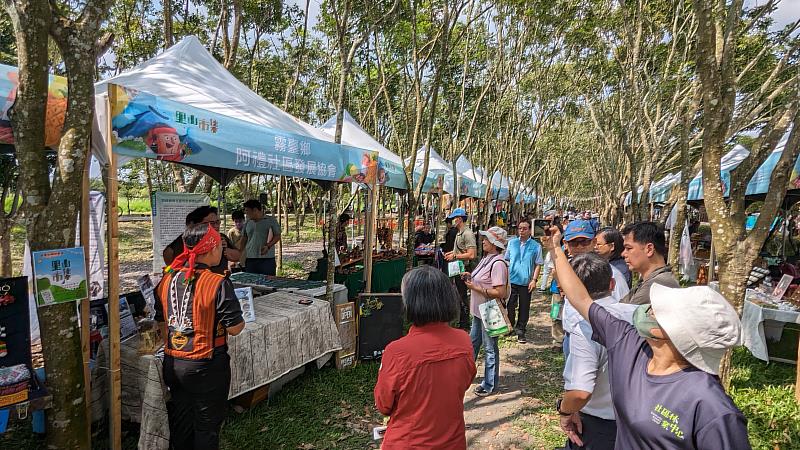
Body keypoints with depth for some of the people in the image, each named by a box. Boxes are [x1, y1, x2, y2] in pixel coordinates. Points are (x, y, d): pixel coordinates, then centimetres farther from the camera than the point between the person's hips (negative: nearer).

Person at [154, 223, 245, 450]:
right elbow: (235, 328, -17)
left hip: (172, 363, 6)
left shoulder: (167, 279, -2)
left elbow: (161, 321, 9)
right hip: (206, 367, -6)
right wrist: (241, 319, 3)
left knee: (180, 424, 23)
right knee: (206, 426, 13)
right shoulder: (218, 283, -20)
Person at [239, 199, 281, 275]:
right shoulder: (247, 223, 14)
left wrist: (268, 246, -15)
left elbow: (277, 236, 0)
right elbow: (244, 238, 19)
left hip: (267, 258, -4)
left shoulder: (271, 220, 1)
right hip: (250, 259, 4)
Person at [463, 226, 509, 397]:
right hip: (479, 311, 10)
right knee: (472, 343, 23)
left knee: (490, 348, 7)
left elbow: (500, 292, -28)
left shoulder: (498, 263, -24)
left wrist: (476, 288, -23)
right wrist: (471, 278, 2)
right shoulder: (486, 258, 6)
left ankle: (490, 384, 23)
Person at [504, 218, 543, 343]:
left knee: (524, 308, 7)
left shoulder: (536, 246, -2)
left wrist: (534, 280, -9)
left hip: (526, 282, -1)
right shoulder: (512, 243, 5)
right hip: (512, 281, 1)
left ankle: (520, 331, 19)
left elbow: (538, 264, 0)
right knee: (510, 306, 4)